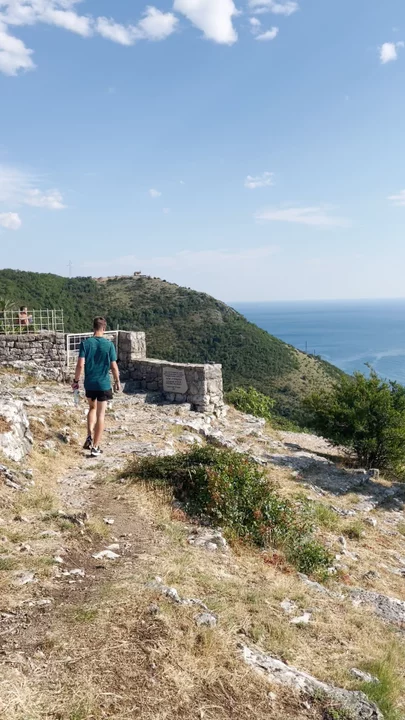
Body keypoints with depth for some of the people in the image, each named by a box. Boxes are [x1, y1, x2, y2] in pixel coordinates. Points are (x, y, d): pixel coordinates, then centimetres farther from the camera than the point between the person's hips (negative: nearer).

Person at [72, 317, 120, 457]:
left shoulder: (86, 343, -5)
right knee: (101, 415, 5)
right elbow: (114, 367, -6)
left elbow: (80, 365, -9)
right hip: (103, 384, -2)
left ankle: (90, 437, 11)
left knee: (92, 408, 26)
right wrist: (117, 381, 8)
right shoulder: (109, 344, -7)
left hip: (89, 383, 2)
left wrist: (76, 380, 3)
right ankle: (95, 447, 7)